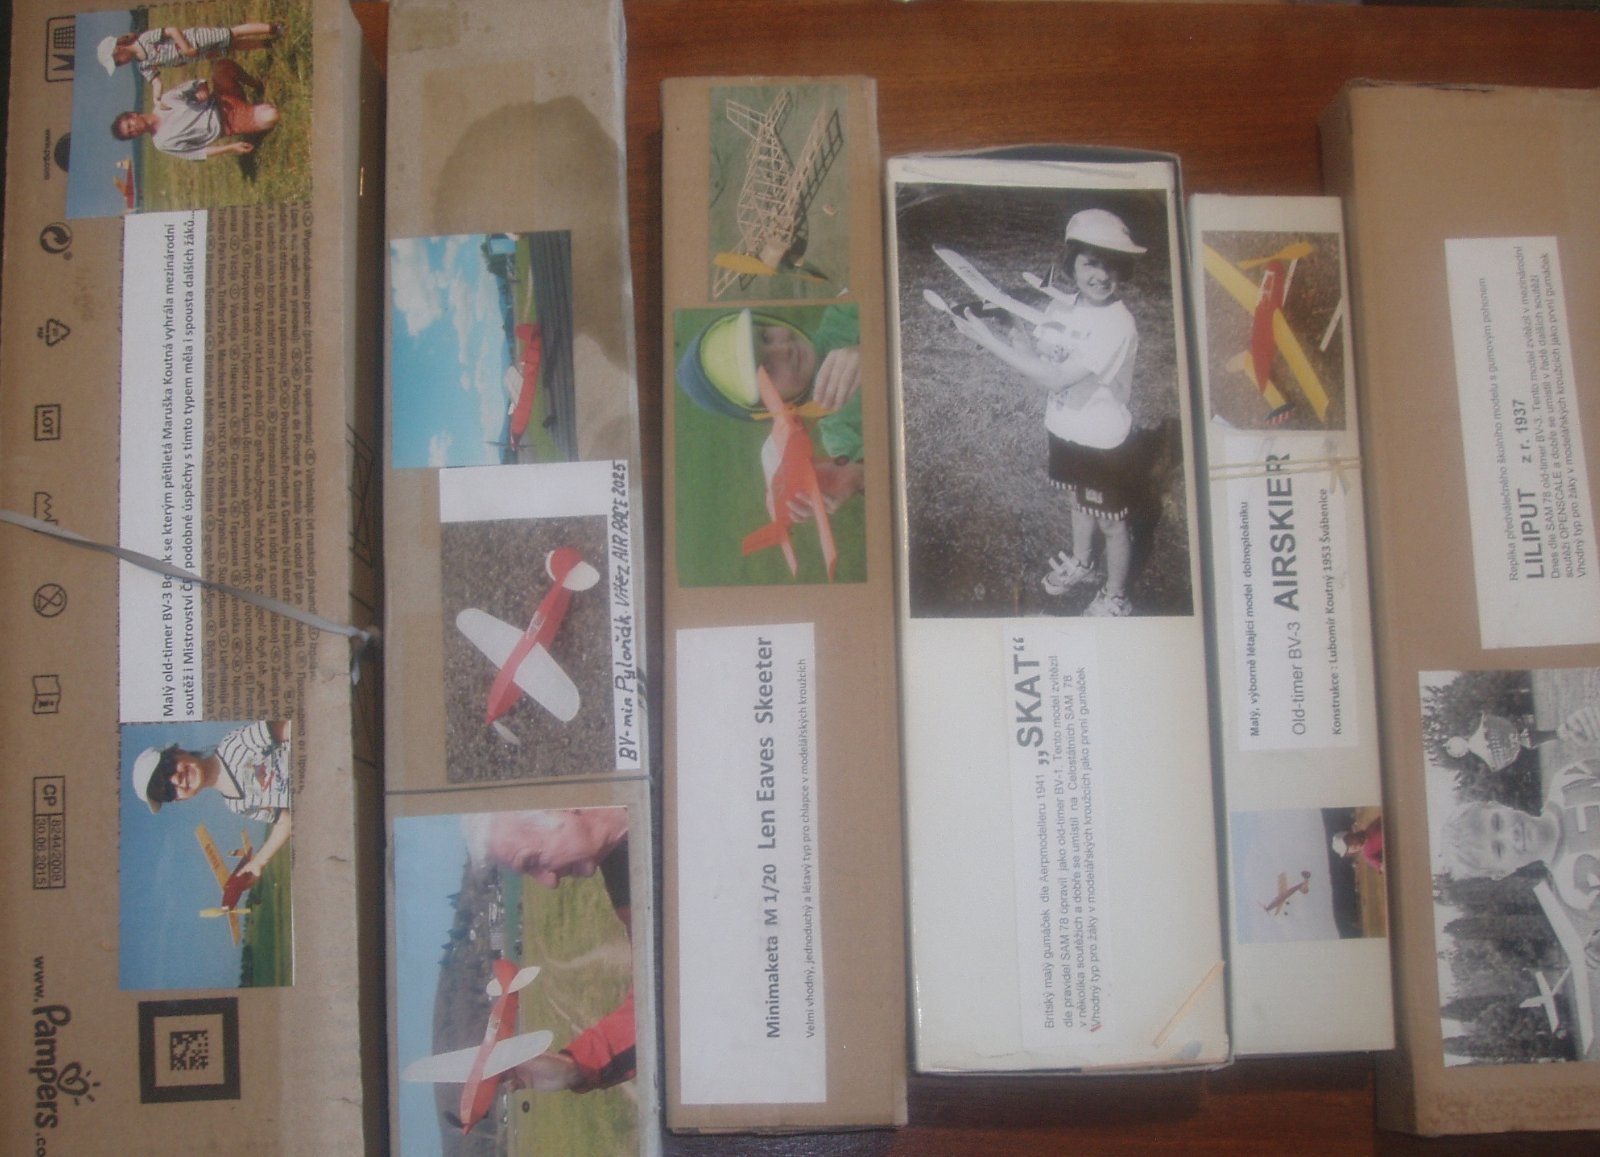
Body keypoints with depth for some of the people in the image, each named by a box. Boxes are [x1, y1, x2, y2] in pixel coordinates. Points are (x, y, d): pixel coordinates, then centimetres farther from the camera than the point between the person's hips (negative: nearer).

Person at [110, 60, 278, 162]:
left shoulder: (162, 100, 3)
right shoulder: (163, 142, -6)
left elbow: (190, 87, 4)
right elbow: (196, 153, -6)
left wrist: (202, 88, -20)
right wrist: (230, 148, -13)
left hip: (220, 102, 5)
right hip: (227, 124, -5)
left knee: (221, 67, -26)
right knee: (270, 117, -33)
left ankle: (255, 86, 2)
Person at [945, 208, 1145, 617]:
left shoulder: (1118, 325, -30)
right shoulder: (1060, 306, -7)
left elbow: (1056, 378, -32)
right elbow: (1038, 357, 5)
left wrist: (987, 339, -31)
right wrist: (1008, 336, -17)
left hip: (1103, 442, -7)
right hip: (1065, 429, 7)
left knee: (1111, 522, 14)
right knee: (1078, 500, 30)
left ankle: (1115, 597, 35)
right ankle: (1080, 563, 55)